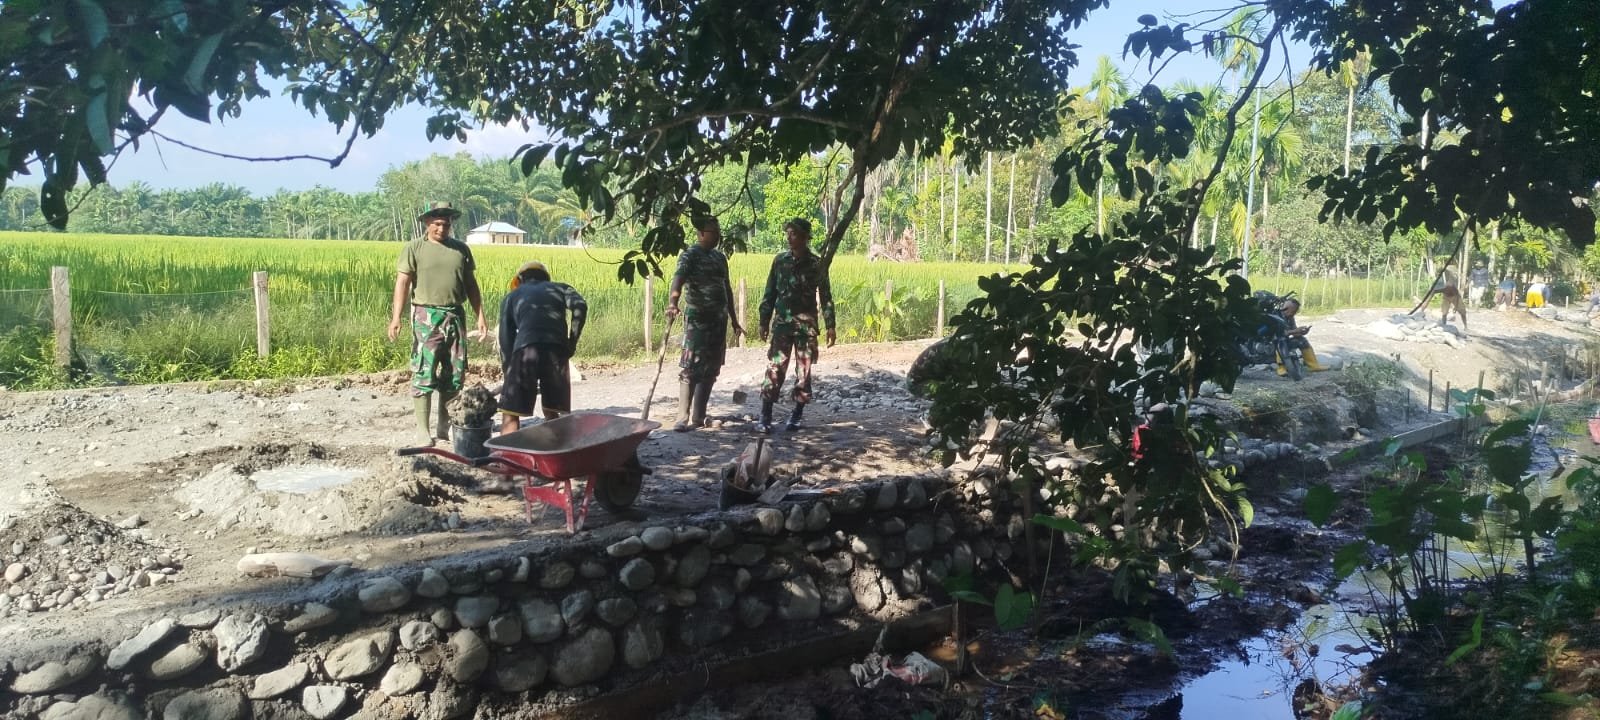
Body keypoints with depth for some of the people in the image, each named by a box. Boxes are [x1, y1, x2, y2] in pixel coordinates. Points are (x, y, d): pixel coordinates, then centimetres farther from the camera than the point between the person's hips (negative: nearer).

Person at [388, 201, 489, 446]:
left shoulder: (461, 249, 11)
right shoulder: (414, 248, 0)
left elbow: (471, 286, 15)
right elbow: (402, 283, -6)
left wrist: (481, 317, 9)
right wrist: (396, 318, -16)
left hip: (455, 316, 4)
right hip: (427, 317, -4)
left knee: (454, 374, 7)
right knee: (424, 373, -7)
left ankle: (444, 427, 18)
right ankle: (423, 431, -3)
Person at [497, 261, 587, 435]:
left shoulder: (511, 297, 28)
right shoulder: (560, 288, 28)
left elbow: (506, 340, 19)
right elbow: (580, 306, 5)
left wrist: (509, 373, 25)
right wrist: (572, 342, 9)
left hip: (526, 348, -1)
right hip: (557, 349, 1)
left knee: (510, 413, 7)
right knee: (552, 412, 16)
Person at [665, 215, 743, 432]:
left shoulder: (720, 257, 15)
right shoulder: (690, 255, -8)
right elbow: (679, 277, -27)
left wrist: (734, 321, 22)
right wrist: (672, 302, -46)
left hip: (718, 318, 7)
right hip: (697, 317, -7)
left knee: (710, 370, 8)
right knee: (691, 368, -10)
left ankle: (698, 417, 14)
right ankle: (683, 418, -9)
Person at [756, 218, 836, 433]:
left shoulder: (816, 264, 0)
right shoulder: (780, 260, 5)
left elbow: (826, 296, 3)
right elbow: (769, 293, 9)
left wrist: (830, 326, -3)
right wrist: (764, 321, 6)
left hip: (807, 325, -1)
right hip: (782, 323, 1)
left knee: (804, 372, 4)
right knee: (774, 369, -5)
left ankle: (796, 416, 16)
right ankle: (765, 417, -3)